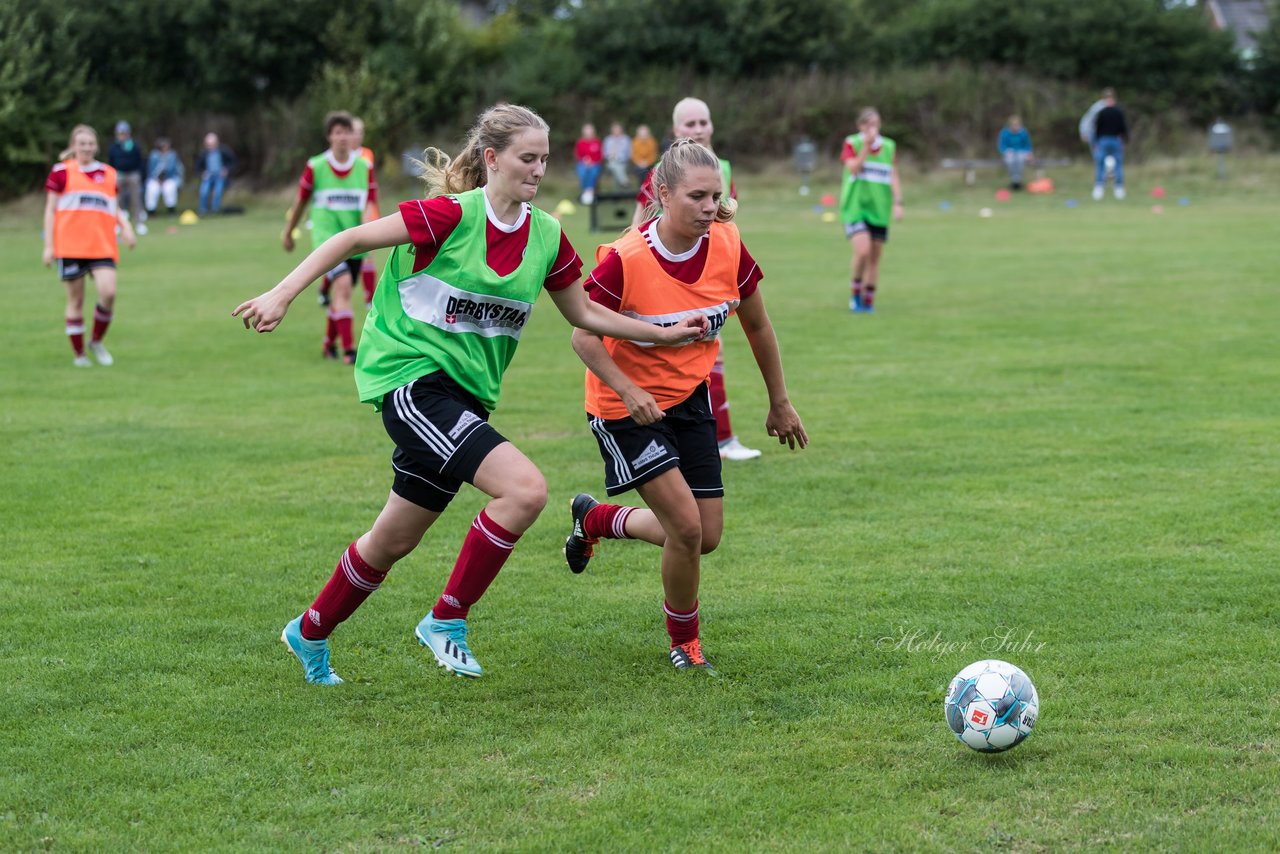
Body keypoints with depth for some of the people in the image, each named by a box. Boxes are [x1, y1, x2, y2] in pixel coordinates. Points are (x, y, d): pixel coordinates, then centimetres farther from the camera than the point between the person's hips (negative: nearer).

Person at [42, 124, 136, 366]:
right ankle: (79, 354, 14)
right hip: (70, 246, -2)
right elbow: (50, 210, 4)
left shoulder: (108, 174, 13)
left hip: (102, 246, 2)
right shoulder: (61, 172, 3)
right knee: (76, 300, 2)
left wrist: (125, 226, 2)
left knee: (108, 293, -15)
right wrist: (49, 246, -2)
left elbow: (115, 208, 22)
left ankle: (97, 342, 8)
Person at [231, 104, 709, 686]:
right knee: (525, 488, -24)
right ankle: (446, 620, -8)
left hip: (466, 393, 7)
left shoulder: (546, 236, 4)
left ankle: (309, 634, 37)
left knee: (393, 542, 15)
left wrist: (663, 334, 13)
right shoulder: (451, 215, -15)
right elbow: (350, 240, -11)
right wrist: (282, 295, -18)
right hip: (412, 374, -7)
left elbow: (583, 314, 17)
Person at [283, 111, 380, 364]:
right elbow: (301, 201, 9)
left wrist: (367, 218, -20)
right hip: (326, 235, -4)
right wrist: (288, 232, 19)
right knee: (343, 284, -23)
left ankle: (329, 344, 33)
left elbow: (370, 203, 3)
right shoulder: (315, 167, -3)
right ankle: (348, 350, -25)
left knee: (342, 294, 11)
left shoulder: (364, 167, 3)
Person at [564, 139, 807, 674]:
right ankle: (684, 641, 12)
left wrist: (780, 403, 11)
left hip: (690, 396, 5)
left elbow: (757, 325, 3)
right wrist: (629, 391, -29)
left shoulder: (728, 249, -12)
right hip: (627, 405, -5)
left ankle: (594, 519, 32)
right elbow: (584, 335, -15)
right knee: (686, 526, -14)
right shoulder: (624, 260, -25)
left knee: (706, 538, 5)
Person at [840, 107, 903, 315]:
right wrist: (866, 146, -19)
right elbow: (853, 168, -15)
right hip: (855, 206, -4)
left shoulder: (889, 147, 8)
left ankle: (868, 301, 17)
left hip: (879, 210, 4)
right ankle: (855, 293, 2)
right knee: (863, 251, -21)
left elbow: (894, 177, 9)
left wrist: (897, 202, -1)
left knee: (875, 258, 5)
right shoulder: (852, 143, -1)